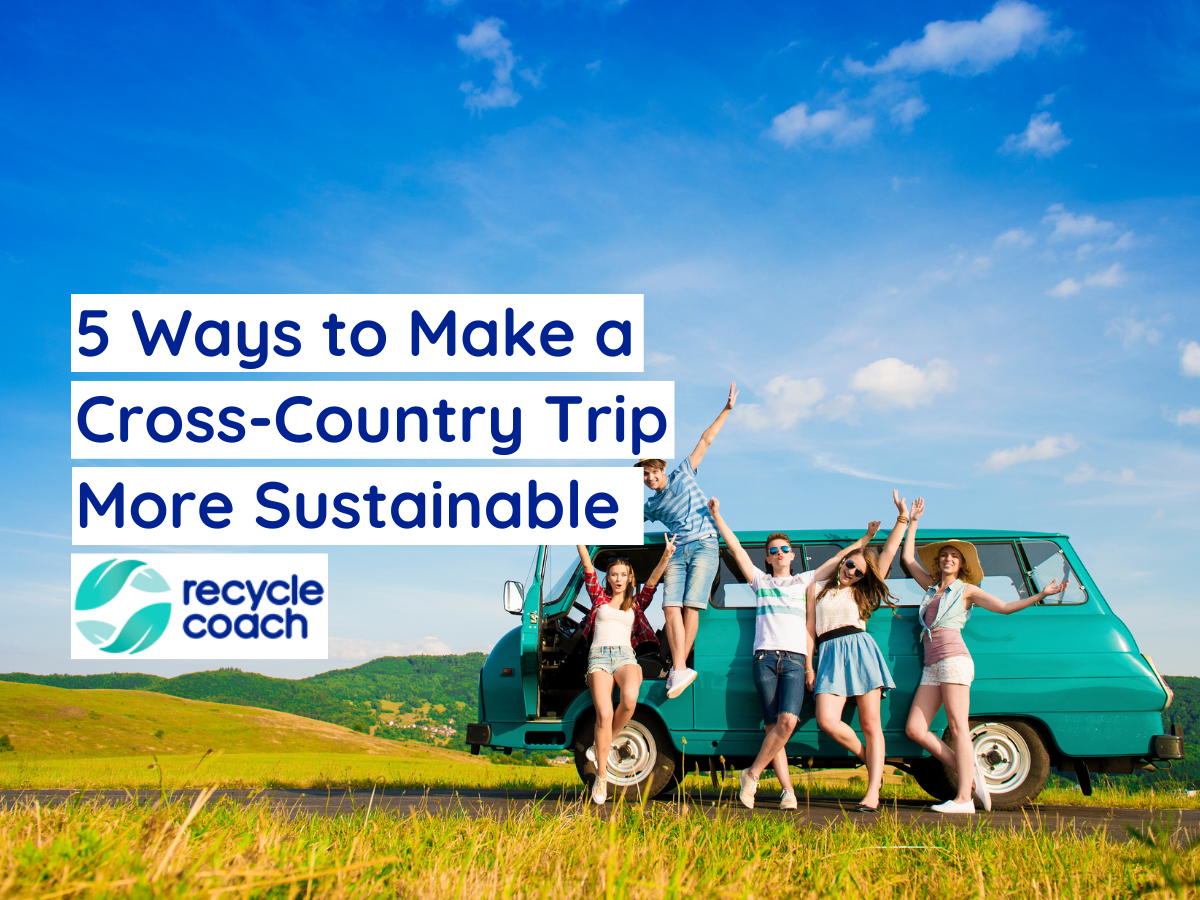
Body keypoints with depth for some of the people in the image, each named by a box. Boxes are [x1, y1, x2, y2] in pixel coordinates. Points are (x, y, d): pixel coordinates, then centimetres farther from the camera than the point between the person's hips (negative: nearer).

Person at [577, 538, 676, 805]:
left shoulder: (636, 603, 20)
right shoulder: (599, 597, 20)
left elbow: (652, 581, 6)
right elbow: (587, 566, 11)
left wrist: (666, 556, -9)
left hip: (625, 657, 1)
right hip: (599, 656, 0)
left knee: (630, 698, -33)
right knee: (604, 713, -21)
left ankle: (602, 746, -10)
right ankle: (601, 777, -13)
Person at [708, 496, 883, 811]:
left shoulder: (804, 581, 21)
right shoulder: (760, 581, 20)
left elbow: (839, 558, 22)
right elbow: (736, 548, 19)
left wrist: (865, 539, 19)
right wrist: (717, 516, 18)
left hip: (794, 660, 0)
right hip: (765, 658, 0)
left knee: (787, 721, -21)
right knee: (773, 726, -7)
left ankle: (752, 775, -11)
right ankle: (788, 791, -4)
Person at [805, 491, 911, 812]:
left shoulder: (862, 592, 16)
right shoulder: (817, 589, 18)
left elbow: (888, 553, 13)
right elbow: (810, 629, 14)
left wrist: (902, 518, 8)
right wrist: (809, 667, 6)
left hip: (860, 649, 0)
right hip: (830, 655, 0)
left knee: (870, 724, -5)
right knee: (827, 721, -19)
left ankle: (872, 794, -6)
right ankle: (867, 757, 6)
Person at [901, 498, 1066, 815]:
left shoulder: (967, 590, 11)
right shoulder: (931, 587, 24)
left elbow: (1005, 607, 6)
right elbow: (908, 557, 32)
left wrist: (1041, 595, -2)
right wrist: (912, 521, 35)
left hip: (953, 659, -6)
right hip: (932, 667, 6)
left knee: (957, 726, -15)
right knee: (915, 729, -6)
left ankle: (964, 799, -22)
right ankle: (970, 772, 1)